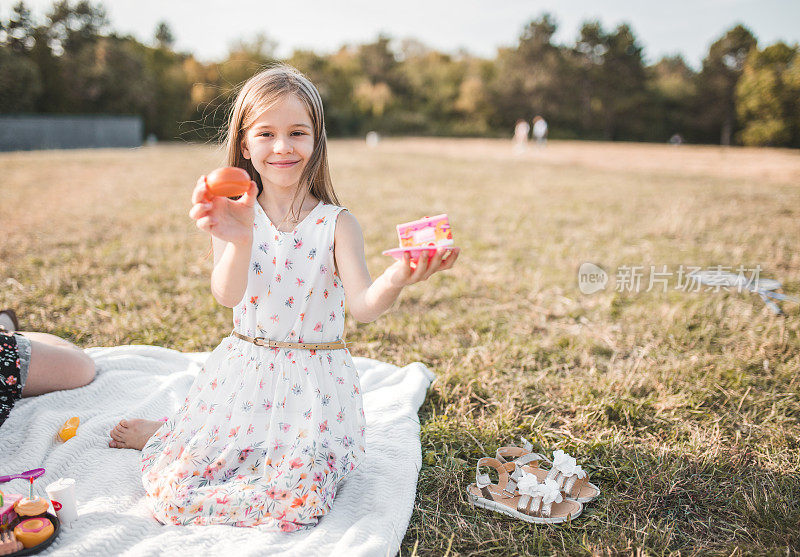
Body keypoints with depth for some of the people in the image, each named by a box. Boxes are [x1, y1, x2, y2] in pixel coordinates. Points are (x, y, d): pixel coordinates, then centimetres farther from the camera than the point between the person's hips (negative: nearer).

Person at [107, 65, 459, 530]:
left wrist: (396, 281, -44)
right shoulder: (236, 219, -4)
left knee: (292, 504, -15)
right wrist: (238, 241, -44)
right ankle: (163, 434, 30)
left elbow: (364, 307, -21)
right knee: (172, 497, -7)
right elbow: (227, 295, -22)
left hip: (314, 385, 0)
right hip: (242, 377, 0)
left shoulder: (337, 224, -8)